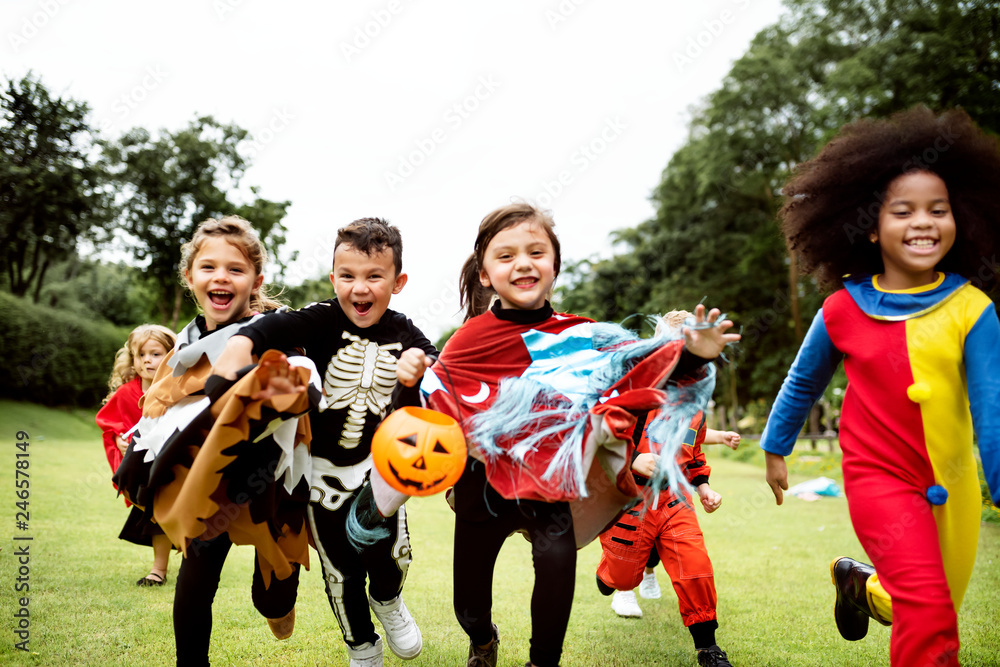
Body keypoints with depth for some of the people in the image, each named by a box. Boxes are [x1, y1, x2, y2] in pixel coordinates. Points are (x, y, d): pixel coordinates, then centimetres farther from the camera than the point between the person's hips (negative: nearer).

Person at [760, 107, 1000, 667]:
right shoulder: (842, 312, -9)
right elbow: (804, 383, 7)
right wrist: (775, 447, 16)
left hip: (953, 484, 3)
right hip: (880, 477, -2)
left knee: (934, 615, 19)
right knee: (929, 612, -20)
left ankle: (861, 584, 48)